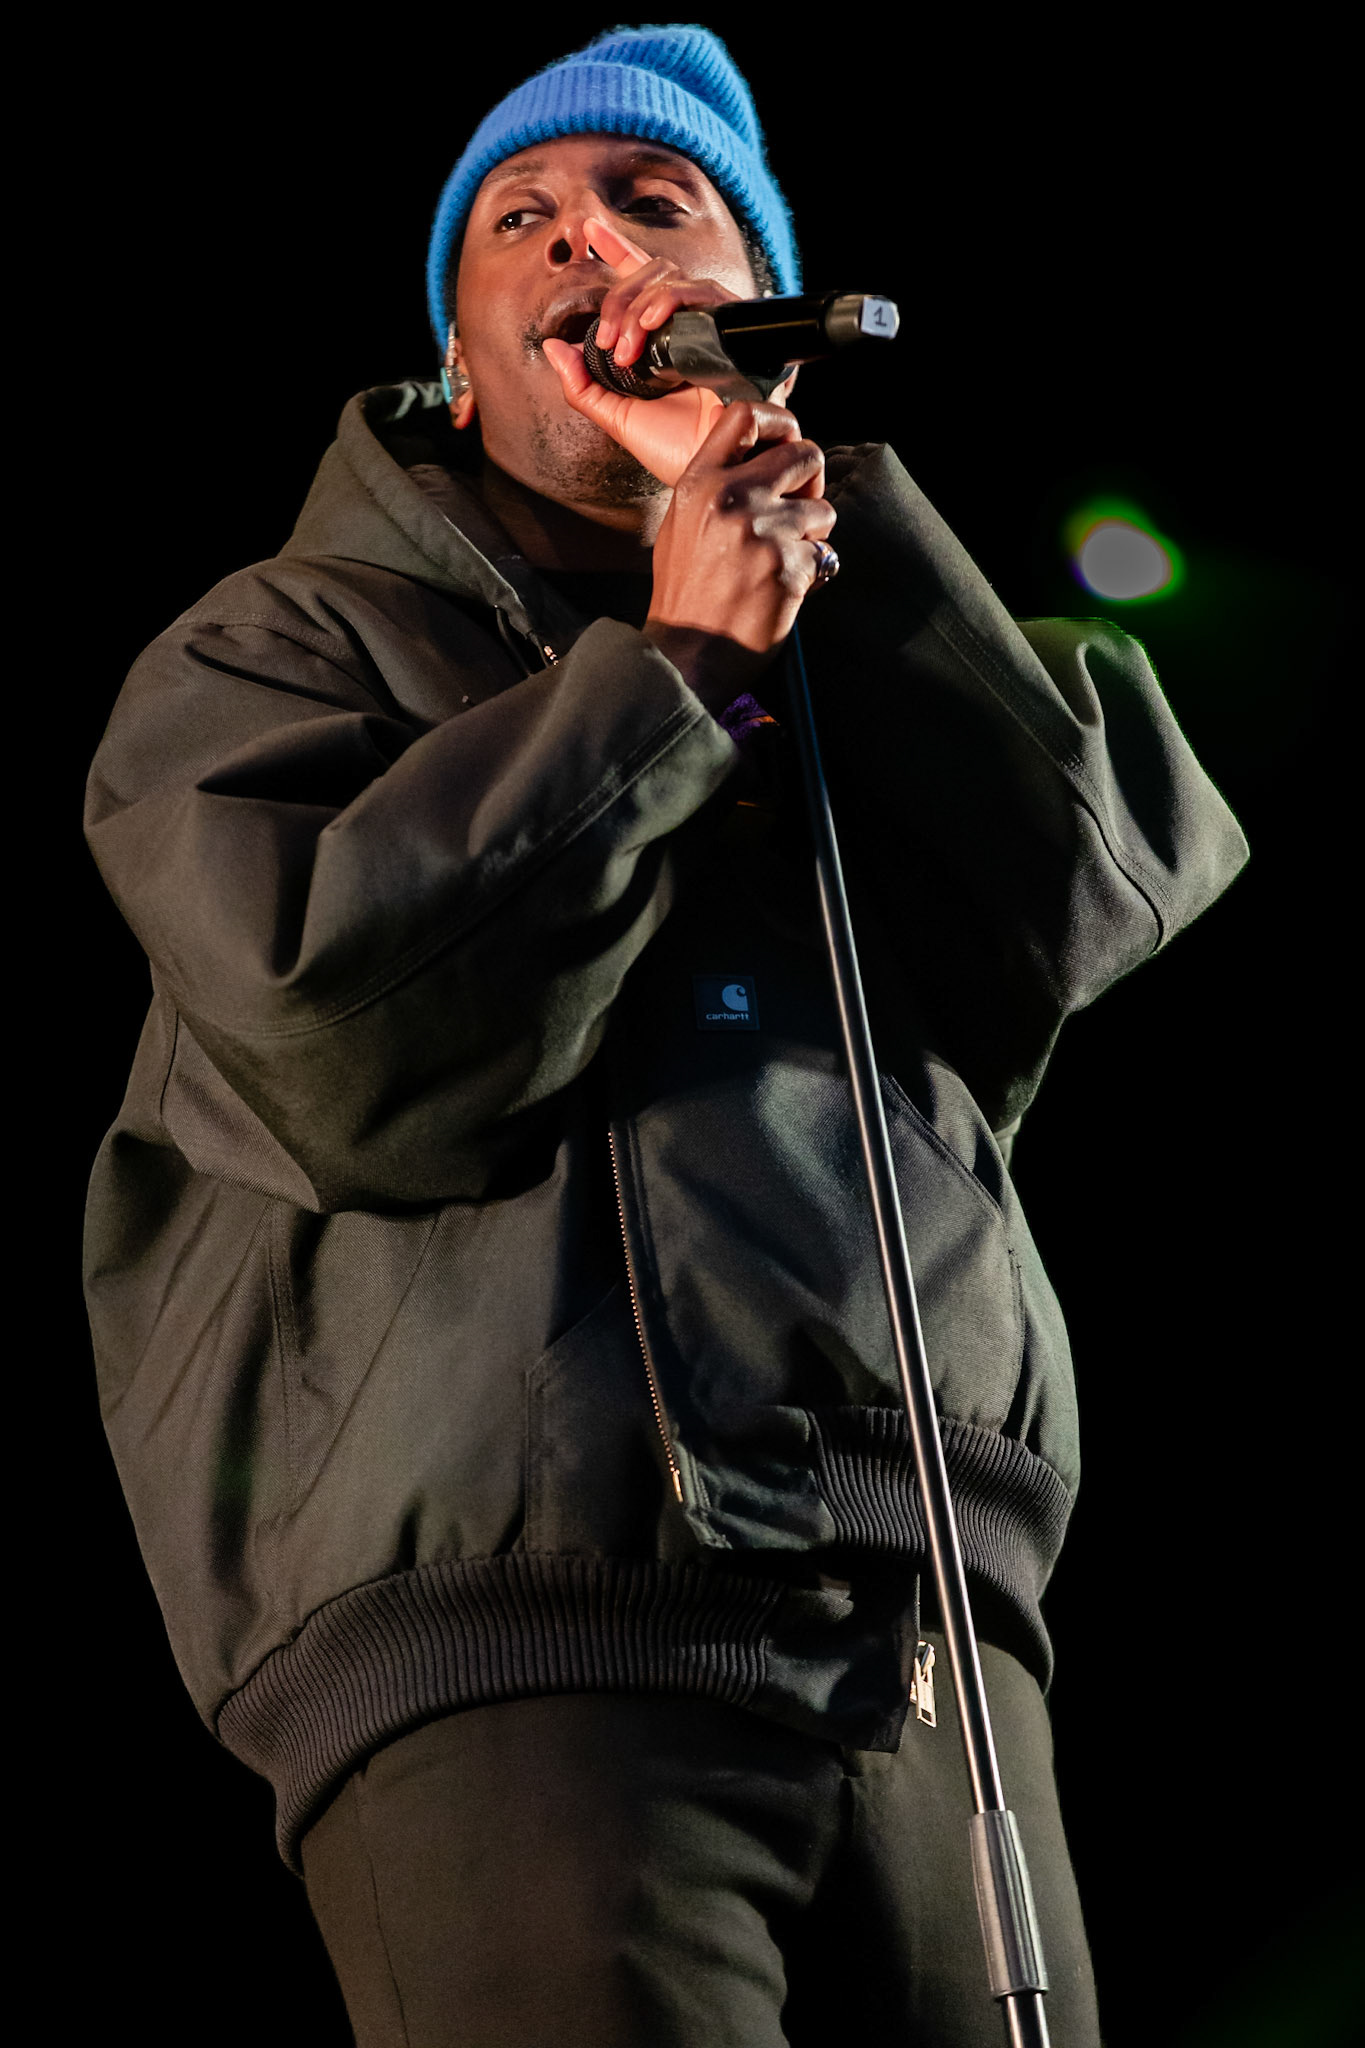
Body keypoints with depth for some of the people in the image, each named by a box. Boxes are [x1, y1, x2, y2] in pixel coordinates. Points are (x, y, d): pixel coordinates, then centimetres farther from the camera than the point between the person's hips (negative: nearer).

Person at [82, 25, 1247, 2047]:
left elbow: (1073, 908, 0)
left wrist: (809, 502, 0)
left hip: (935, 1655, 4)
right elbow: (365, 1058, -7)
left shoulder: (890, 641, 22)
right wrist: (676, 668, -3)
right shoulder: (287, 647, 11)